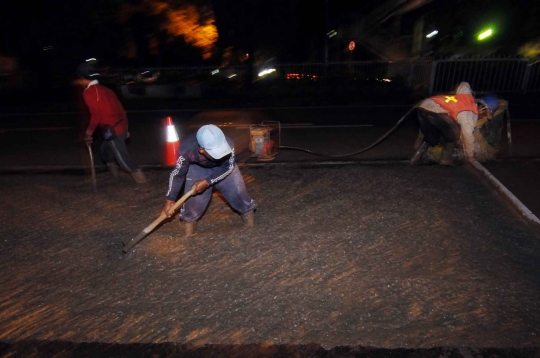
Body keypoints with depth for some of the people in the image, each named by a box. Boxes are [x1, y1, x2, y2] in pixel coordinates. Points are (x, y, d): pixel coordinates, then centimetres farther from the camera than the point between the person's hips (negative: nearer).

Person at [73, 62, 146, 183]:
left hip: (112, 131, -9)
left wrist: (88, 133, -3)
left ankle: (140, 177, 3)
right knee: (104, 150, 26)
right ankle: (114, 172, 35)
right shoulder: (104, 89, 18)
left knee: (122, 157, 0)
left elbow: (96, 115, -15)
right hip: (120, 127, 9)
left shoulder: (88, 92, -7)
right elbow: (120, 109, 17)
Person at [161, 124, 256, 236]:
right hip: (197, 167, 0)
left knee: (237, 189, -3)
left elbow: (228, 167, -22)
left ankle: (247, 211, 23)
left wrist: (207, 182, -29)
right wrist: (170, 200, -20)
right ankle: (188, 220, 19)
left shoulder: (228, 144, -39)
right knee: (194, 196, -7)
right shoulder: (187, 149, -38)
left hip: (224, 166, 1)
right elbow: (177, 173, -23)